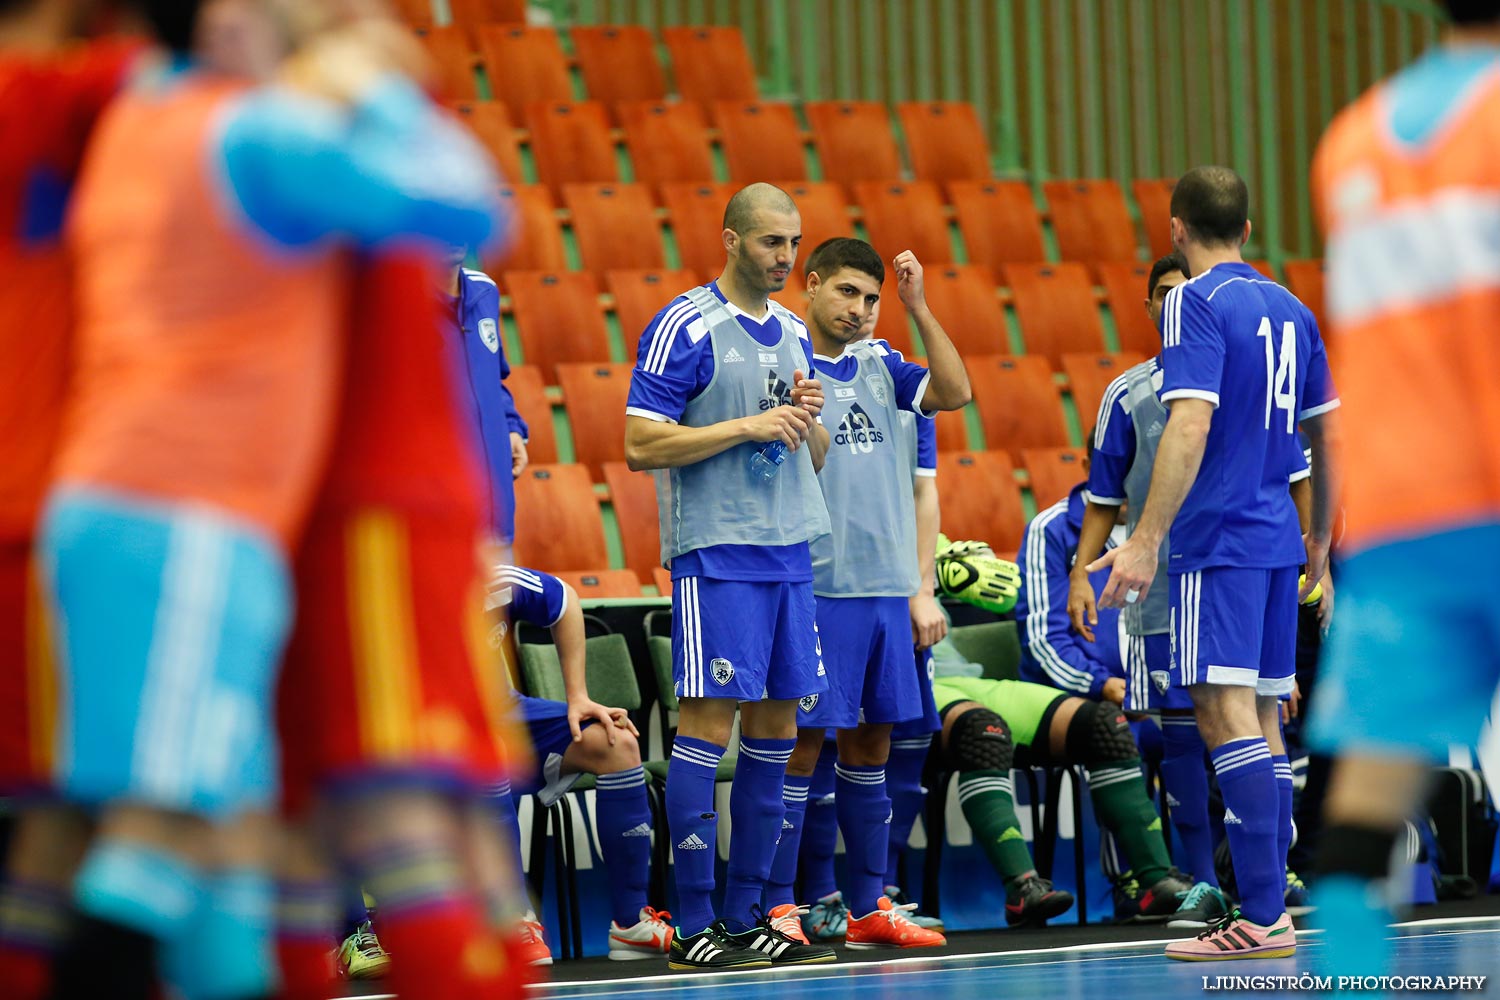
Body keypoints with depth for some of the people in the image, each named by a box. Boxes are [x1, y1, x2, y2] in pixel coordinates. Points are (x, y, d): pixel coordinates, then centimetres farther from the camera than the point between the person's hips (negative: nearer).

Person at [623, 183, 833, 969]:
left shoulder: (792, 333, 15)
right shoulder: (684, 328, -7)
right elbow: (641, 445, -13)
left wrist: (809, 418, -1)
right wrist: (749, 426, -16)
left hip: (789, 551, 7)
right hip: (715, 553, -7)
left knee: (775, 727, 7)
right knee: (707, 724, -9)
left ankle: (746, 917, 13)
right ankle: (693, 926, -7)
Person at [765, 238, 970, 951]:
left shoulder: (879, 364, 13)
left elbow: (955, 392, 0)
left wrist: (917, 307, -4)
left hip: (885, 587, 6)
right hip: (817, 589, -6)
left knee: (871, 742, 10)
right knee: (802, 743, -5)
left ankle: (869, 908, 16)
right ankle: (777, 910, 0)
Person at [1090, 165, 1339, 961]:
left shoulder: (1196, 303, -9)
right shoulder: (1289, 309, 14)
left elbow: (1191, 426, -19)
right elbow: (1325, 433, 20)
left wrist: (1145, 542, -22)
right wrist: (1320, 538, 32)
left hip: (1218, 541, -8)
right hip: (1276, 539, 8)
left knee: (1226, 711, -11)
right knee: (1262, 717, 12)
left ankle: (1263, 917, -17)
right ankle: (1268, 901, 13)